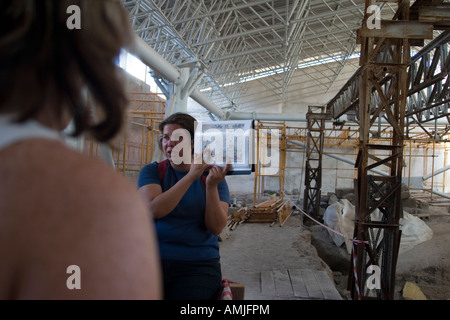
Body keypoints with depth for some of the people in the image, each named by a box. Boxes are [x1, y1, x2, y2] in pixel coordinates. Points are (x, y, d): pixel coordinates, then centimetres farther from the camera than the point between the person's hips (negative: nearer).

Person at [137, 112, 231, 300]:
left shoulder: (212, 175, 3)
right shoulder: (152, 171, 4)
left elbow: (216, 228, -6)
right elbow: (154, 210, -15)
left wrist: (211, 186, -20)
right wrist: (190, 177, -19)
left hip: (198, 265, 0)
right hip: (152, 259, 0)